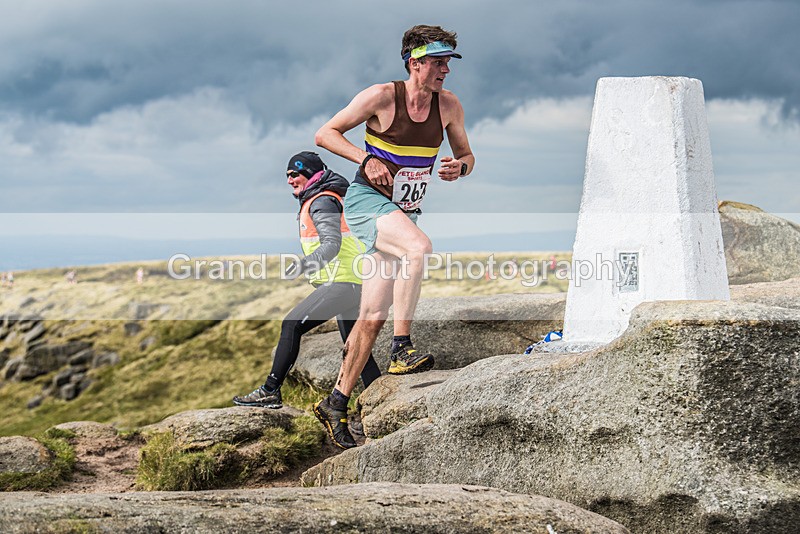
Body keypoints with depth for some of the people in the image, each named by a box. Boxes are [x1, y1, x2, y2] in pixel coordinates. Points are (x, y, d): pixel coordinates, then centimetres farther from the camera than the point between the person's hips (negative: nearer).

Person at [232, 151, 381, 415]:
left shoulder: (322, 202, -10)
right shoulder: (316, 201, 21)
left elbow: (332, 244, -22)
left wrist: (306, 264, -34)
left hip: (341, 283, -11)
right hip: (352, 283, 11)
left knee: (292, 325, -14)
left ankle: (270, 391, -14)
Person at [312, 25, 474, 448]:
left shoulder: (448, 106, 0)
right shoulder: (382, 97, -12)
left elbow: (466, 155, 13)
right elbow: (325, 134, -7)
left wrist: (459, 167, -11)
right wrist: (367, 159, -21)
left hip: (403, 212, 5)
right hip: (367, 201, -5)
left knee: (373, 317, 3)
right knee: (418, 247, -35)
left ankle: (336, 404, 12)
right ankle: (402, 349, -29)